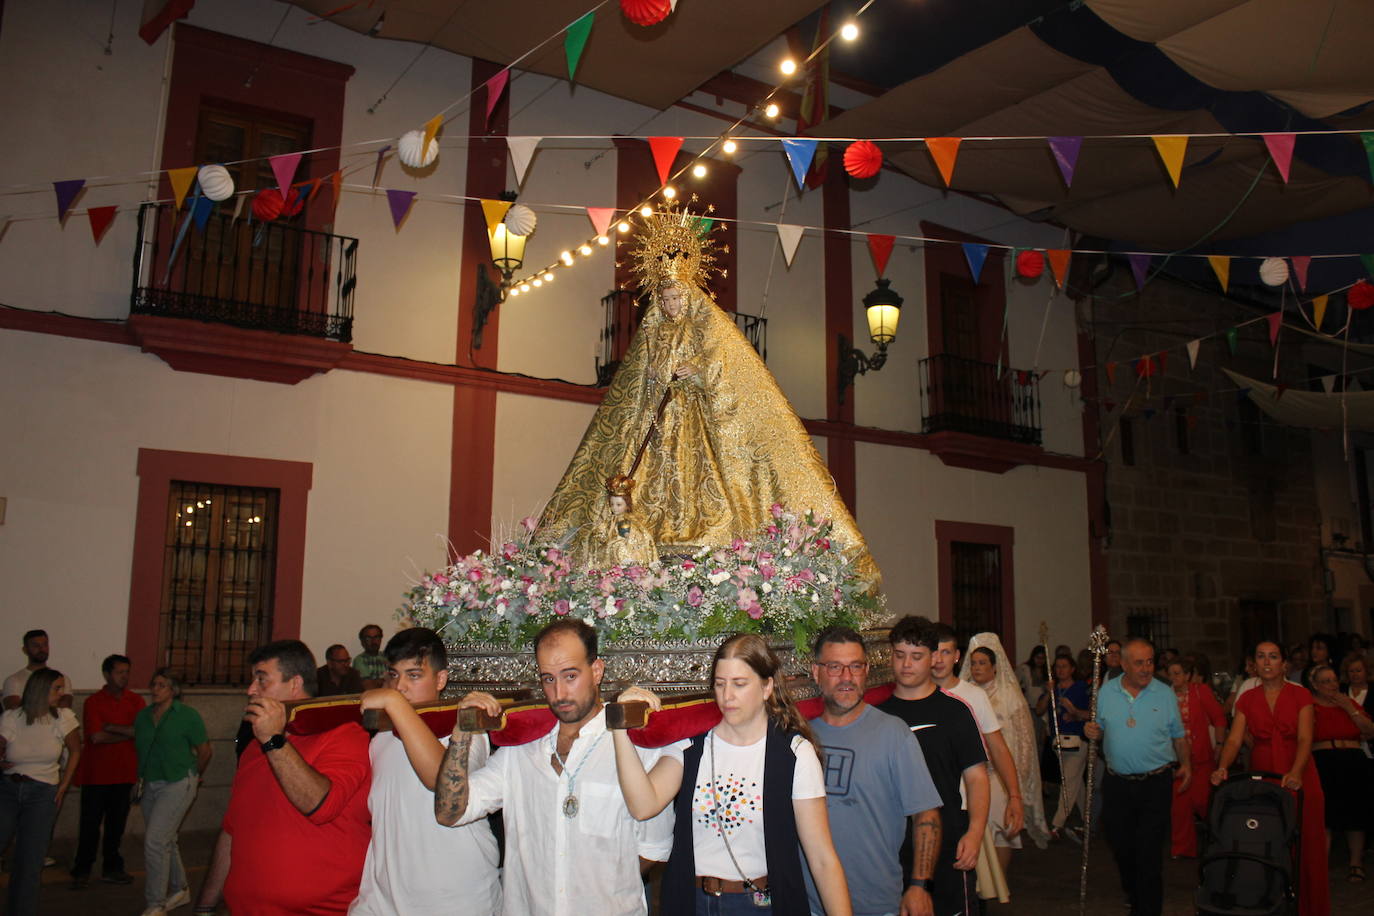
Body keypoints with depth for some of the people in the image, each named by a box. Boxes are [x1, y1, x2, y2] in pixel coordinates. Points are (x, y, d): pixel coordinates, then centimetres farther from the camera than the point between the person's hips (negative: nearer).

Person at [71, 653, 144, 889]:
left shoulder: (135, 701, 4)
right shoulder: (93, 702, -5)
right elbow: (97, 737, -15)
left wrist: (111, 727, -14)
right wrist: (128, 733, -10)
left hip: (123, 772, 3)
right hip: (96, 772, -3)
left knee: (116, 824, 10)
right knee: (90, 824, 3)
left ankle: (111, 869, 21)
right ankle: (82, 871, 15)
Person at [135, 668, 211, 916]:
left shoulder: (188, 716, -10)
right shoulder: (143, 715, 6)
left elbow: (204, 751, -2)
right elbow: (140, 749, 18)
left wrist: (195, 776, 10)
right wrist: (140, 779, 15)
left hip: (177, 784, -6)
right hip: (150, 784, 6)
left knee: (155, 841, -13)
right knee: (165, 840, 16)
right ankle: (180, 890, 33)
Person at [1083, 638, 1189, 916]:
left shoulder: (1165, 694, -1)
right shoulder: (1106, 693, 2)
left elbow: (1178, 736, 9)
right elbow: (1100, 731, 10)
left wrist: (1185, 765, 4)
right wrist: (1092, 732, -10)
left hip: (1155, 784, -2)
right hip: (1117, 784, 2)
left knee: (1149, 854, -4)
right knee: (1121, 848, 14)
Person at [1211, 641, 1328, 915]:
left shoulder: (1300, 695, 1)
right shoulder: (1247, 699, 6)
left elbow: (1305, 739, -10)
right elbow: (1234, 739, -2)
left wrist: (1296, 772, -27)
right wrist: (1223, 767, -20)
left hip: (1297, 777, -1)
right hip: (1261, 777, 1)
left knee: (1303, 847, 1)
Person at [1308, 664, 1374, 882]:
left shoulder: (1349, 703, 15)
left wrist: (1351, 710, -3)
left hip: (1354, 764, 4)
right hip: (1322, 764, -3)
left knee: (1355, 816, 6)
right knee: (1324, 818, -5)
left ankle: (1356, 864, 20)